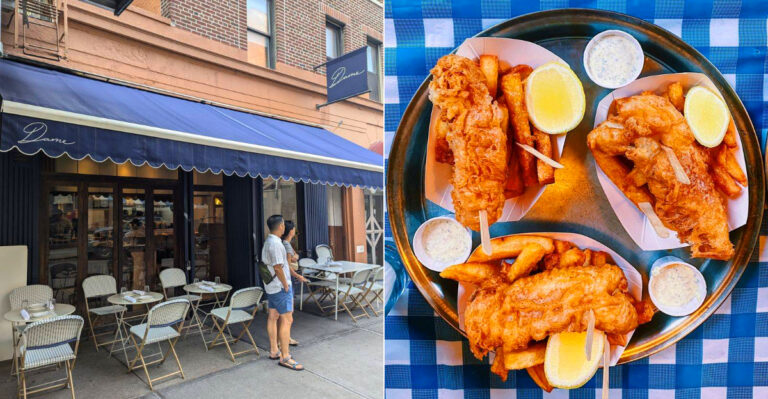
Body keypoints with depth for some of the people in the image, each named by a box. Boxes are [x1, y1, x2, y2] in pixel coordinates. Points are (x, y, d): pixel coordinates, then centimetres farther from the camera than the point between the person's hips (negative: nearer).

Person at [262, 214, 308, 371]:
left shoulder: (270, 241, 12)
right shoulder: (275, 243, -22)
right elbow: (278, 268, -24)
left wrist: (296, 275, 21)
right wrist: (286, 286, -14)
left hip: (271, 287, 10)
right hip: (280, 287, -10)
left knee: (273, 317, 16)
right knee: (287, 320, -6)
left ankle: (274, 351, 27)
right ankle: (285, 357, -1)